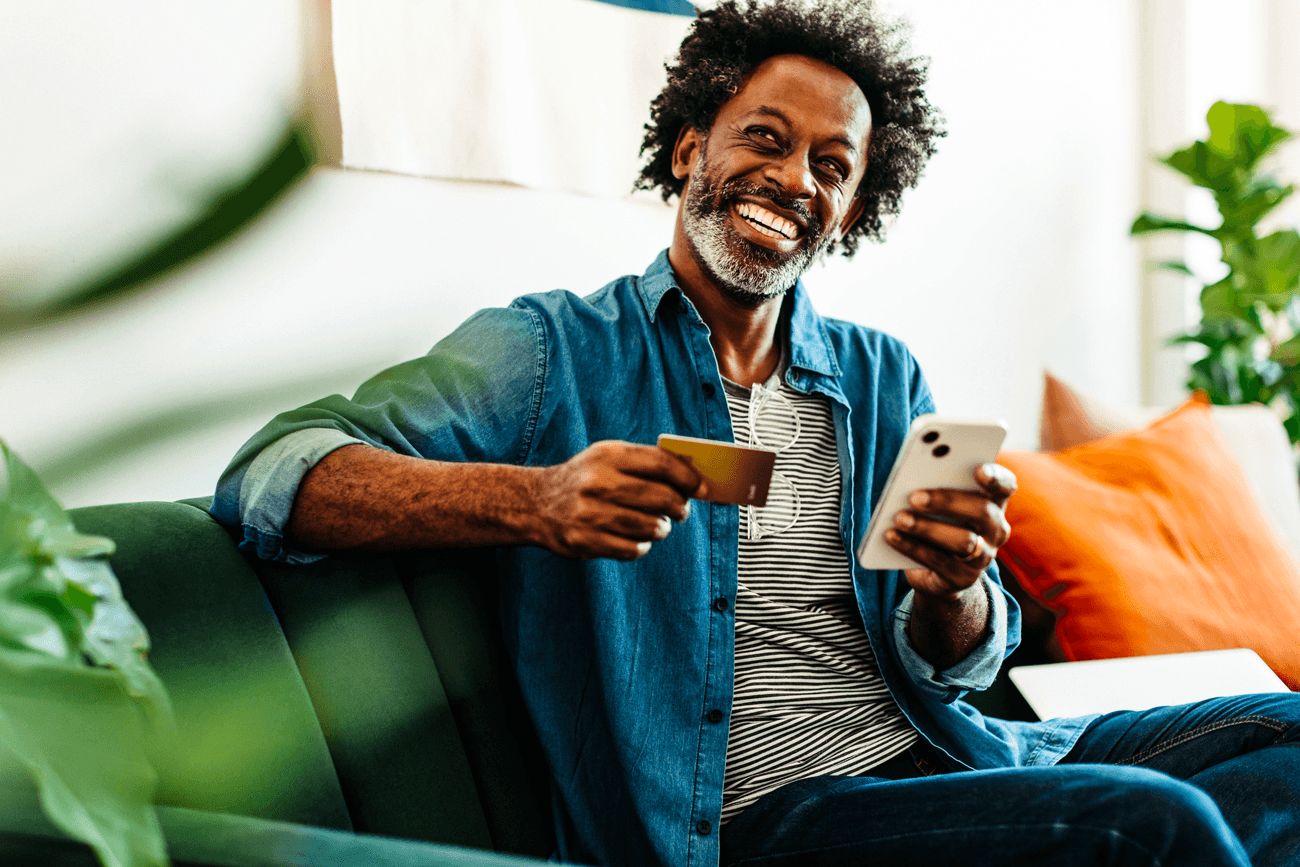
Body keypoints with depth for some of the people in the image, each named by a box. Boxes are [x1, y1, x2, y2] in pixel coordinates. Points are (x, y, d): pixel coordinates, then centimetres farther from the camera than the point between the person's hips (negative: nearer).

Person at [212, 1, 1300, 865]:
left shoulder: (884, 377, 17)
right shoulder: (551, 349, 1)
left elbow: (951, 670, 11)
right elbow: (270, 475, -11)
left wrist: (951, 592, -15)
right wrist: (533, 502, -28)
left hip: (934, 757, 6)